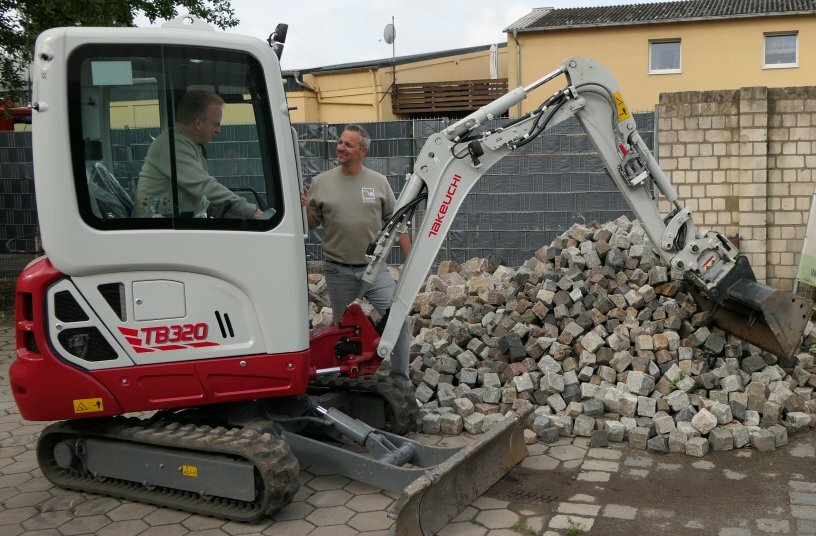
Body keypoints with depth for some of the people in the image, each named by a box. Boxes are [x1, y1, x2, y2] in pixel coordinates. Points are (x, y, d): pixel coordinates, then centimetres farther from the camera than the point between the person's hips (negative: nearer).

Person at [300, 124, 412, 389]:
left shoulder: (378, 182, 1)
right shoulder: (321, 182, 0)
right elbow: (310, 225, 4)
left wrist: (410, 258, 3)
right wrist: (305, 208, -17)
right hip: (338, 271, 0)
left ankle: (400, 378, 6)